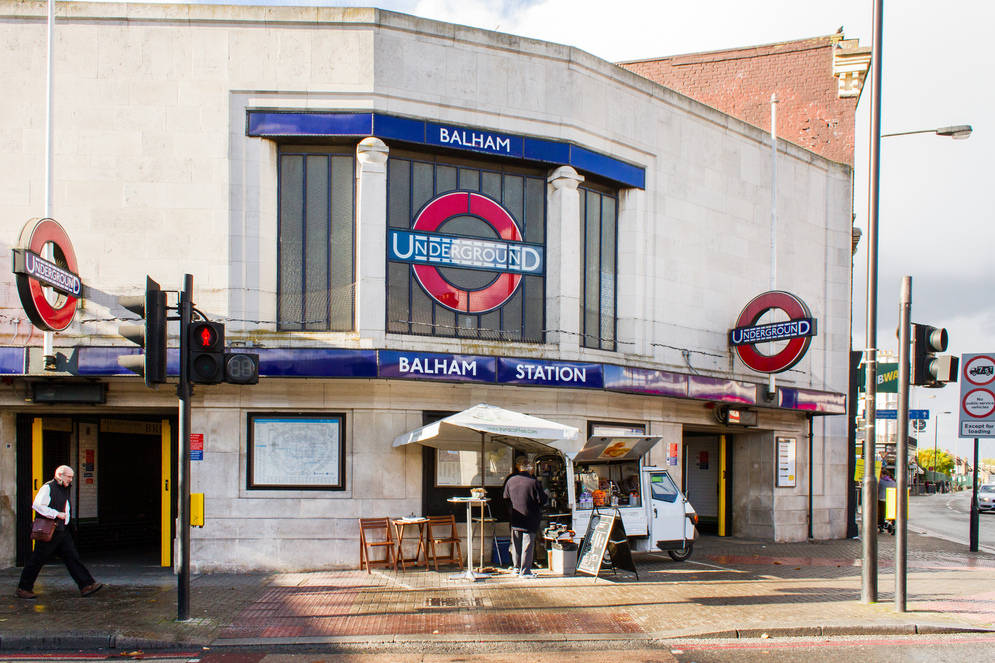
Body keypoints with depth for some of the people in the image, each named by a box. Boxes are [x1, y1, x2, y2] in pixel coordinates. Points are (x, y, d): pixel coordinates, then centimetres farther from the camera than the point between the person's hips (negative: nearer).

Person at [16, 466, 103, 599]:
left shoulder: (65, 489, 16)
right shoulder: (47, 488, -11)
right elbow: (37, 505, -21)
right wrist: (57, 514, -20)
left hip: (62, 530, 8)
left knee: (72, 557, 2)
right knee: (37, 560, 0)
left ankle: (86, 586, -2)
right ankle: (22, 589, 12)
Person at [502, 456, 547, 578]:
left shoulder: (510, 481, -2)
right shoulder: (534, 482, -15)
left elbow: (505, 498, 10)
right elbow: (542, 500, -10)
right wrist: (546, 494, 10)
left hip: (515, 519, 4)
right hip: (530, 520, -4)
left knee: (516, 544, 15)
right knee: (528, 545, 2)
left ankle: (517, 568, 23)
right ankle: (525, 571, 3)